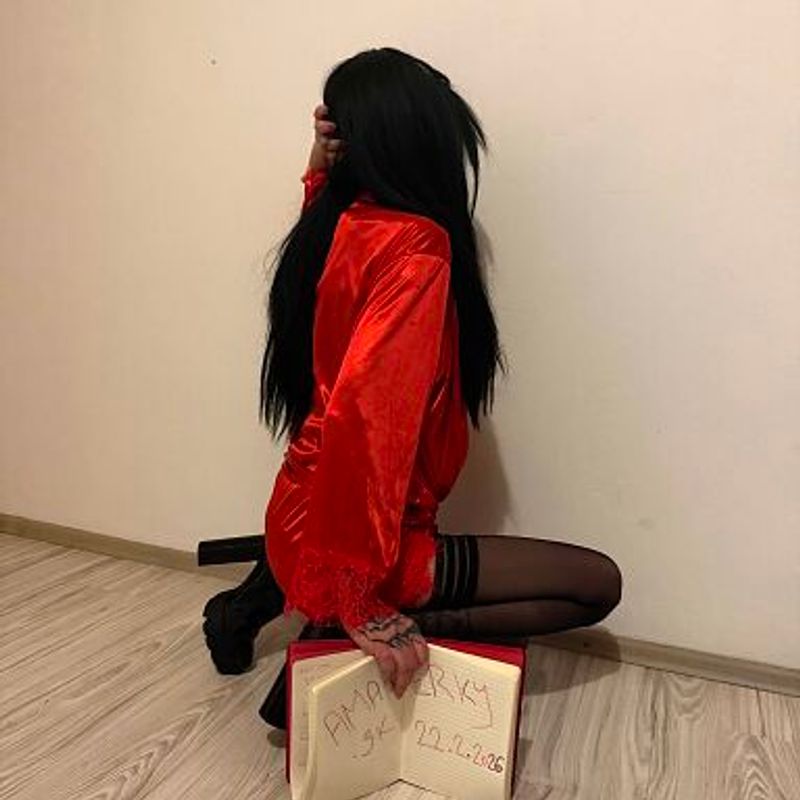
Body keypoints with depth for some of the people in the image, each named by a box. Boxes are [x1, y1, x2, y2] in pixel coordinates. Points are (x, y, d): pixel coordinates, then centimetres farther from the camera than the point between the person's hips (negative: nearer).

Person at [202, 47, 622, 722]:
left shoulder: (337, 222, 0)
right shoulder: (415, 243, -22)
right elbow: (364, 412, -32)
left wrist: (320, 172, 8)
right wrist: (360, 601, -26)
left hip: (301, 513, 8)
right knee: (598, 583, 3)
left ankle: (266, 595, 25)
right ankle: (353, 628, -6)